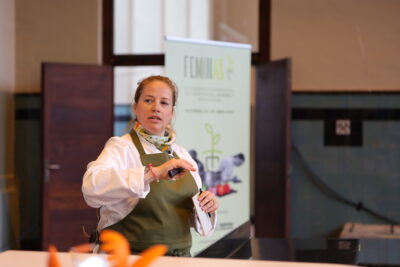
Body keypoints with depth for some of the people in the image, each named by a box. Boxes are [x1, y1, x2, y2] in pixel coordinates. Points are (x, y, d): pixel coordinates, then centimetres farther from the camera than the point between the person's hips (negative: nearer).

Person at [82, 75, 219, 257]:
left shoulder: (182, 155, 14)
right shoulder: (121, 147, -3)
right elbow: (92, 184, -25)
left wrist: (207, 207, -1)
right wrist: (154, 172, -31)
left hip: (180, 255, 5)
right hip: (133, 259, -5)